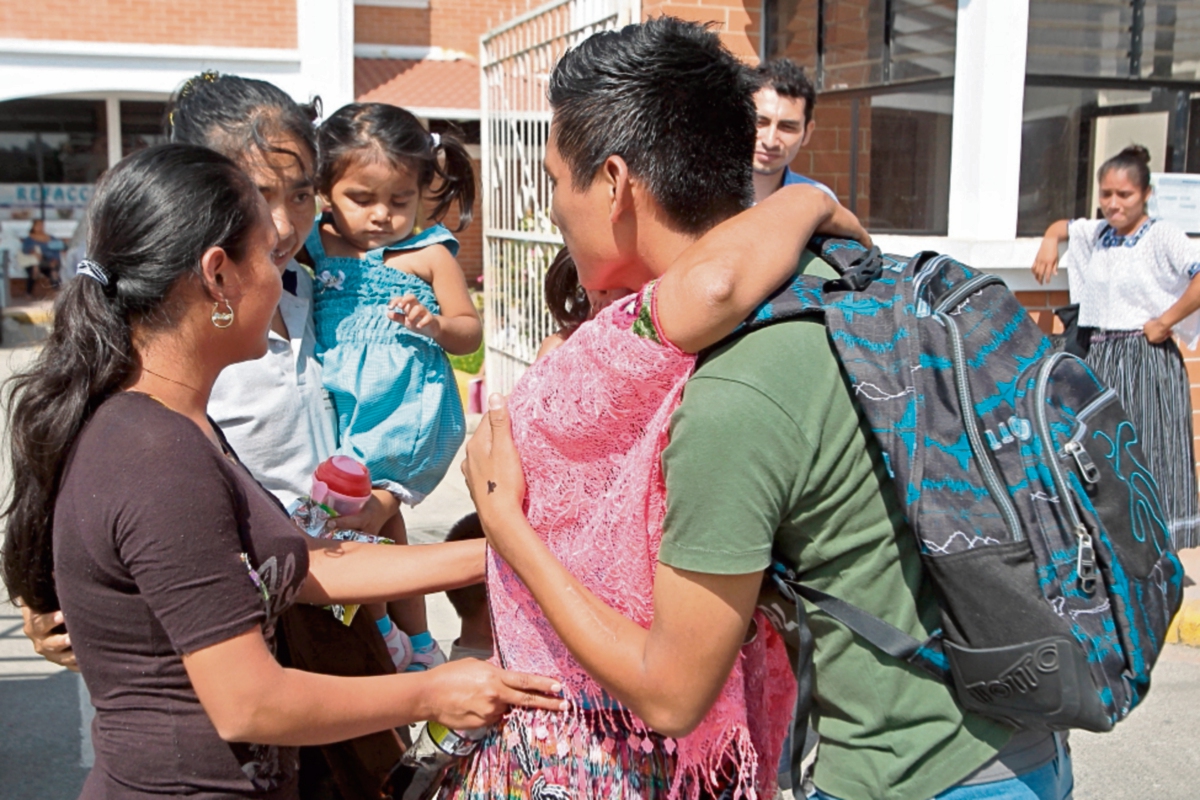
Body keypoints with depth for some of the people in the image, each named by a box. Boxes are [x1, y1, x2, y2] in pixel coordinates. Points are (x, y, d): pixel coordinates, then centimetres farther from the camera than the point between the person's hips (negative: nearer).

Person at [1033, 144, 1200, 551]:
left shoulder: (1162, 236, -9)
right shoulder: (1096, 233, 11)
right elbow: (1061, 226, 31)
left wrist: (1166, 320, -19)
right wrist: (1049, 241, 10)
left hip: (1146, 360, -6)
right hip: (1099, 357, 6)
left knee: (1146, 457, -5)